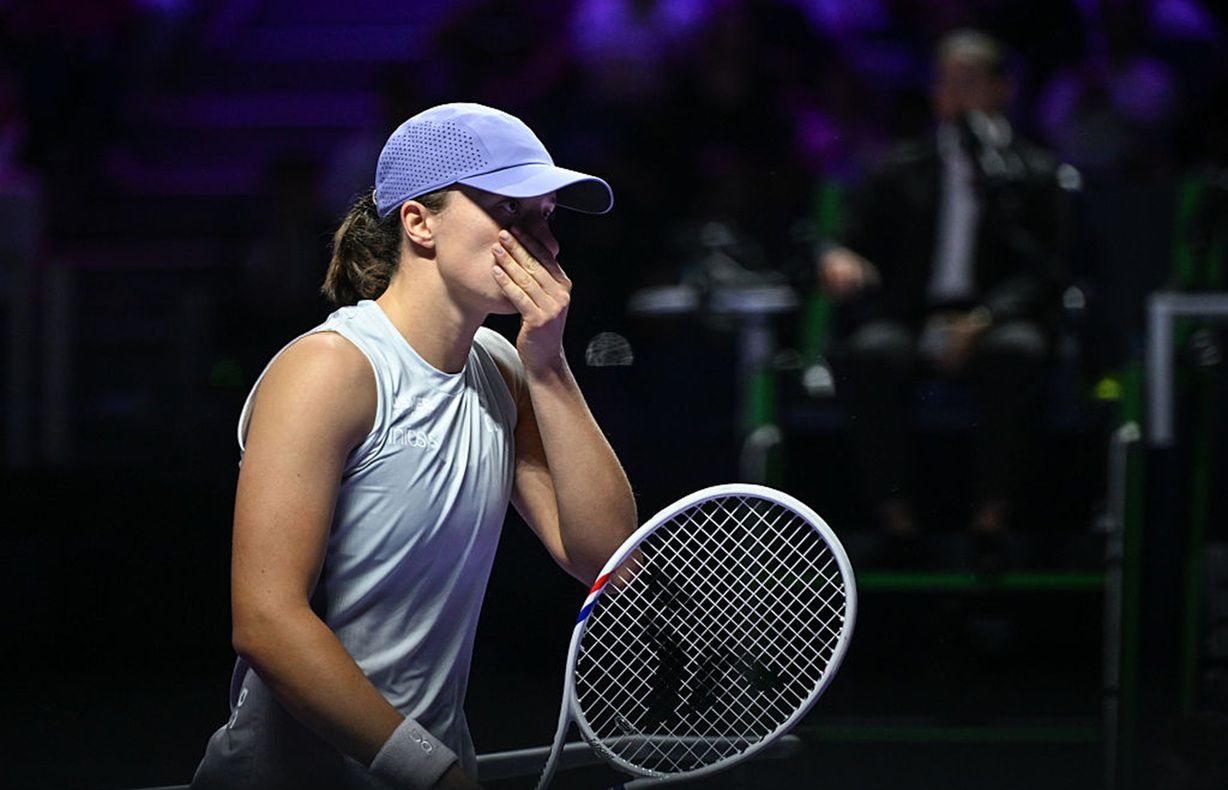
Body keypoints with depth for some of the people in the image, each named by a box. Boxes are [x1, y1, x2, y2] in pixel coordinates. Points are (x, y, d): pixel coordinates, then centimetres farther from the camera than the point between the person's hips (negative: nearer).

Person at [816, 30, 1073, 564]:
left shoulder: (1035, 175, 16)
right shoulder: (902, 172, 22)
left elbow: (1042, 273, 3)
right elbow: (856, 244, 16)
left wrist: (983, 320, -16)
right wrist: (836, 259, -11)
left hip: (996, 323, -1)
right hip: (909, 320, 1)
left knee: (1018, 350, -37)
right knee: (874, 353, -34)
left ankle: (992, 515, -33)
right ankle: (894, 516, -33)